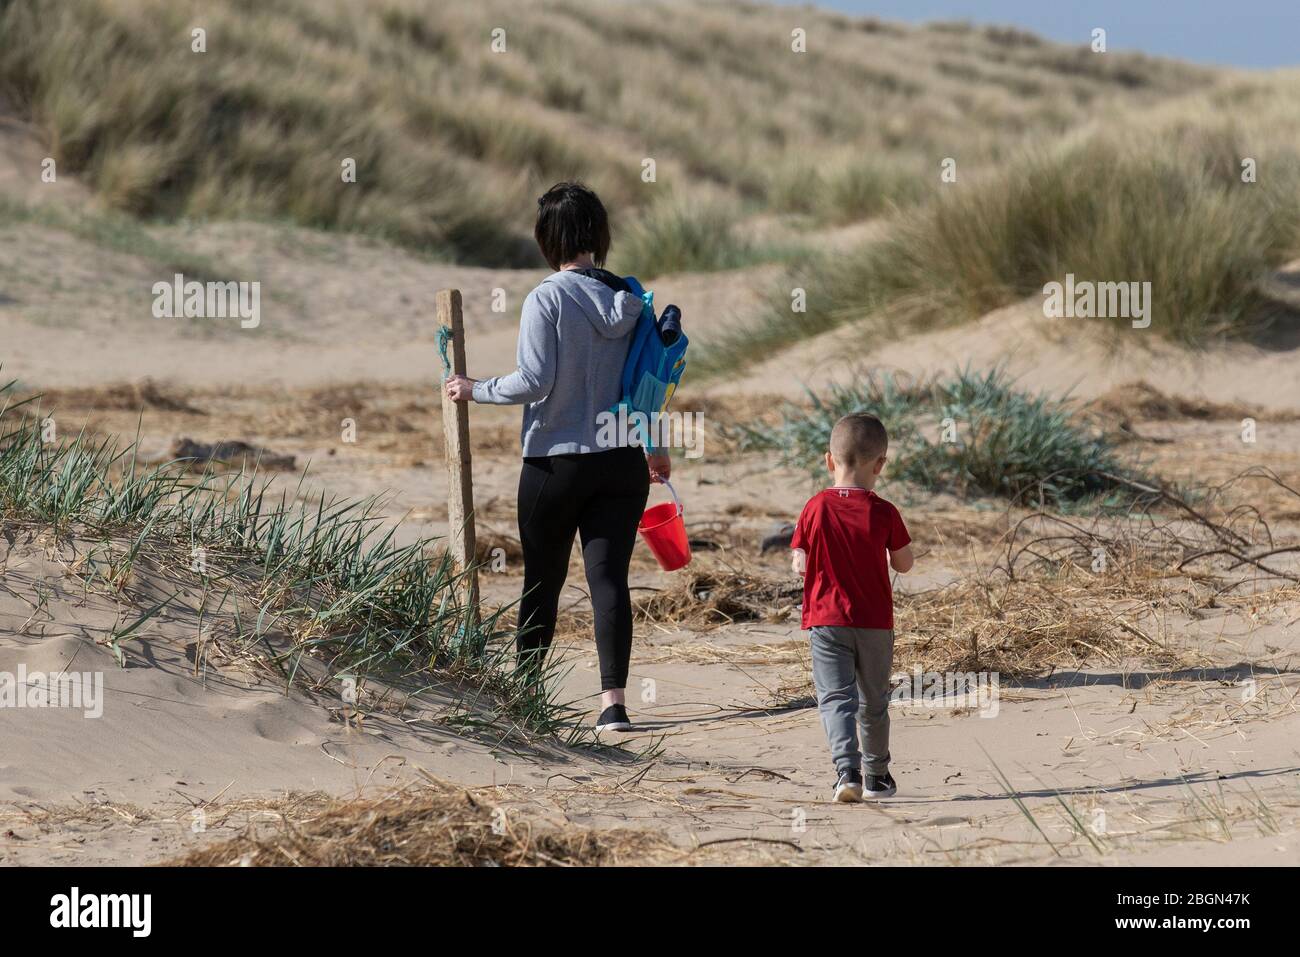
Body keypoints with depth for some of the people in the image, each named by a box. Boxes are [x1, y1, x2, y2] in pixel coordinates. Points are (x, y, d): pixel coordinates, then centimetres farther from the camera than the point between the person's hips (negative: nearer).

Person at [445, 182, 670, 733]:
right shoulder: (631, 299, 3)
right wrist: (657, 449, 22)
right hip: (624, 462, 3)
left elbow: (534, 381, -17)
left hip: (555, 464, -3)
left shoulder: (548, 299, -12)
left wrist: (475, 390, -1)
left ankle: (524, 687, 24)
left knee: (543, 582, 11)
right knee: (609, 577, -1)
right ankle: (613, 701, -11)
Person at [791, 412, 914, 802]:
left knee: (835, 696, -5)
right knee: (873, 701, 16)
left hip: (826, 620, -1)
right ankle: (877, 776, 28)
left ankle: (847, 770, -26)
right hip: (876, 623, 1)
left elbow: (801, 566, -2)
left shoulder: (816, 508, -6)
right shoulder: (883, 513, -8)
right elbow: (904, 564, 2)